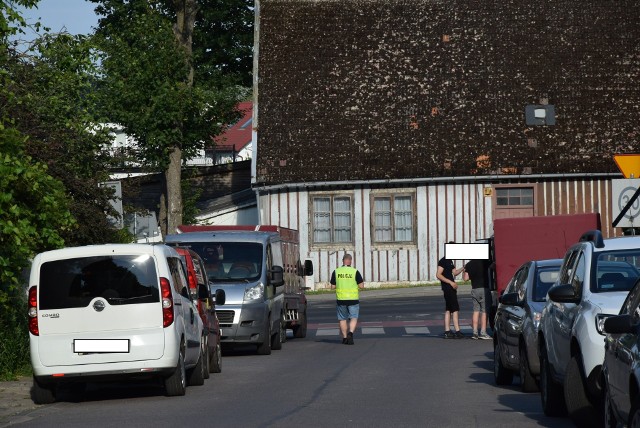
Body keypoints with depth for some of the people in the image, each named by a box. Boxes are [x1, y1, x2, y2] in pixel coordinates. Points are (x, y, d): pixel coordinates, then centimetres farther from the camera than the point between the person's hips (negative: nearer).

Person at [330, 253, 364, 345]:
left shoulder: (336, 272, -2)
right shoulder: (355, 271, -8)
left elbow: (332, 287, 1)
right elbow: (361, 286, -8)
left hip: (340, 299, 2)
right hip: (353, 299, -2)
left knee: (342, 319, 13)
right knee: (353, 318, 6)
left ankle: (344, 337, 15)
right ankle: (351, 332, -16)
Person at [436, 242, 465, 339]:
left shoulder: (450, 261, 16)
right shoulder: (443, 261, -12)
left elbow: (454, 273, 24)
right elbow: (438, 275, -19)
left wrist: (463, 268, 10)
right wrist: (451, 282, -22)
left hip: (451, 288, 10)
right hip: (447, 288, -10)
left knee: (448, 310, 9)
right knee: (455, 309, -10)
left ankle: (447, 331, 10)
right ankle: (457, 331, -11)